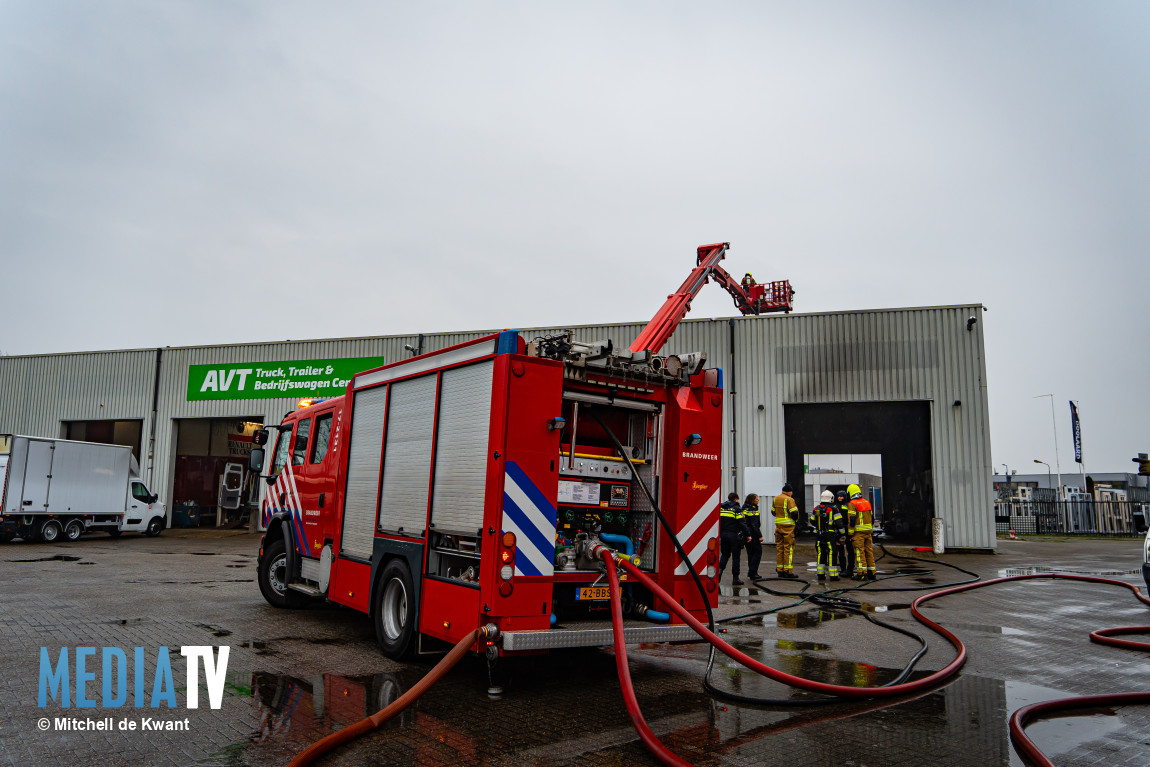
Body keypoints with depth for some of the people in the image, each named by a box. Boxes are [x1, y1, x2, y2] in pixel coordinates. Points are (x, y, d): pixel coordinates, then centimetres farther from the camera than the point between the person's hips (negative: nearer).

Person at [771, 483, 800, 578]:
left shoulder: (775, 499, 11)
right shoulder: (789, 500, -12)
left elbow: (773, 511, 18)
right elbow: (794, 513, -18)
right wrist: (796, 520, -1)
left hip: (778, 525, 7)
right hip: (788, 526, -7)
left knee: (779, 548, 11)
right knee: (789, 548, -2)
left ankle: (780, 570, 14)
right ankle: (788, 571, -3)